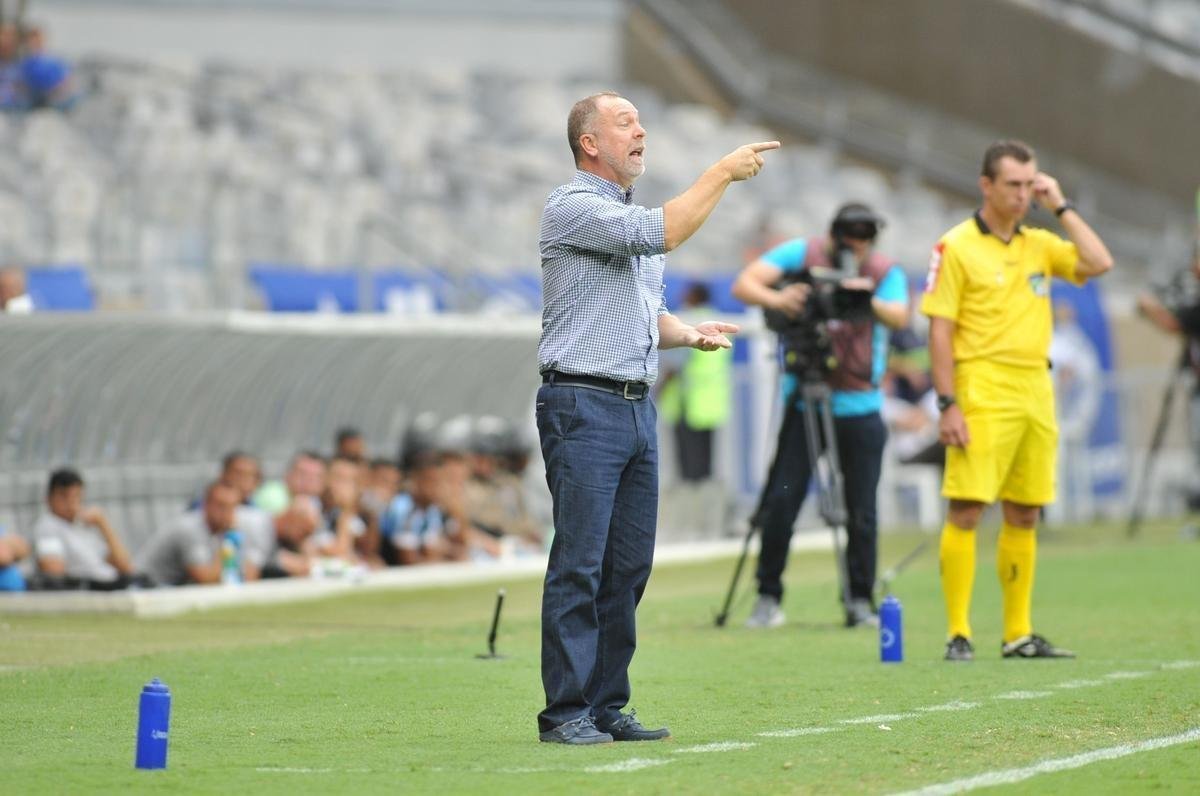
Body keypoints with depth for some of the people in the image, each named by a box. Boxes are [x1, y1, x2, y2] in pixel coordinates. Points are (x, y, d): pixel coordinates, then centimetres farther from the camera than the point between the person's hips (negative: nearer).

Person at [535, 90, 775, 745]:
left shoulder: (633, 215, 21)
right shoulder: (572, 206, -7)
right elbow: (660, 234, -21)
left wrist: (689, 334, 9)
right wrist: (722, 174, -16)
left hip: (637, 408, 9)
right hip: (583, 404, -9)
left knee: (629, 566, 6)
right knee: (579, 563, -10)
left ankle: (607, 707, 11)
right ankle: (566, 712, -9)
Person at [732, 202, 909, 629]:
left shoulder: (885, 271, 3)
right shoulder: (802, 254, -1)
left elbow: (899, 316, -14)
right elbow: (744, 284, -10)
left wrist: (869, 300, -34)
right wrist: (775, 299, -30)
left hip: (861, 406, 1)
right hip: (804, 400, -1)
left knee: (862, 512, 1)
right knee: (781, 502, -6)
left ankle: (860, 599, 11)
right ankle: (768, 597, 3)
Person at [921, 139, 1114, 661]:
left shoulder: (1039, 245, 14)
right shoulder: (957, 247, -3)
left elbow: (1099, 263, 2)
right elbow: (940, 330, -6)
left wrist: (1060, 207, 3)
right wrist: (947, 405, -13)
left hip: (1035, 393, 6)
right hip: (983, 395, -6)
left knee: (1024, 515, 8)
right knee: (966, 510, -9)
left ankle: (1019, 633, 13)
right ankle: (958, 634, -7)